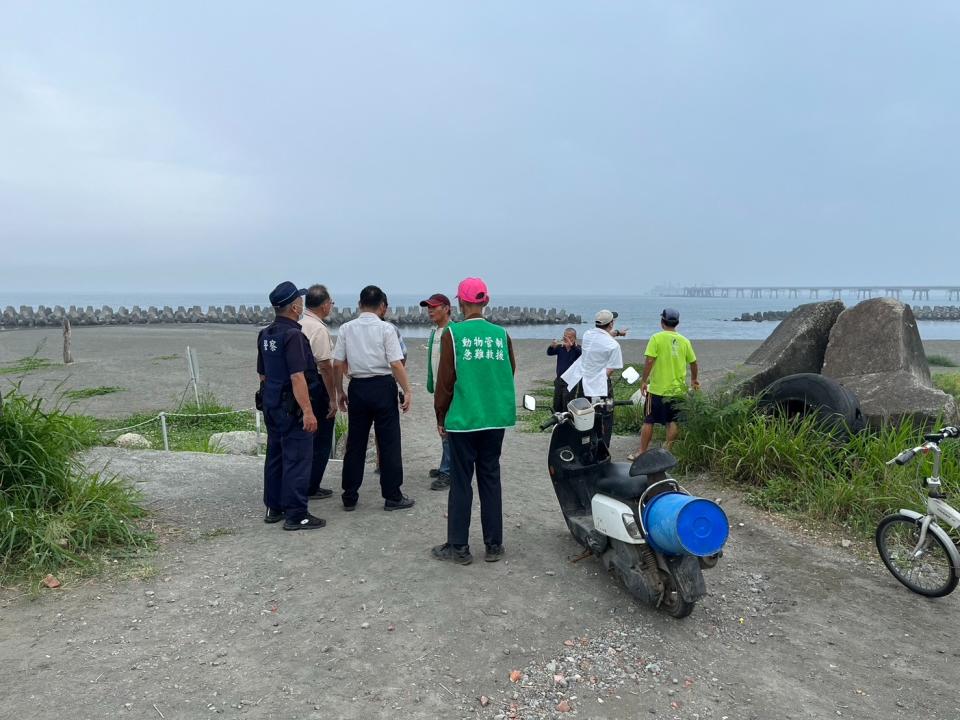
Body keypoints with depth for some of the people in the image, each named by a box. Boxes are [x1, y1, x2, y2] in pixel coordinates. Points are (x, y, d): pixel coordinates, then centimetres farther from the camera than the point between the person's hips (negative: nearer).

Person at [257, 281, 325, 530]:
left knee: (275, 455, 16)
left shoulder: (265, 334, 10)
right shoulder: (293, 335, -18)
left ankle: (273, 508, 25)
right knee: (297, 459, -3)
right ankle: (295, 515, 1)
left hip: (271, 403, 9)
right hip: (291, 406, -9)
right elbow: (297, 377, -24)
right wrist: (308, 411, -24)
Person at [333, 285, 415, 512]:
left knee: (355, 442, 12)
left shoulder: (346, 329, 4)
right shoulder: (386, 328, -7)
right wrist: (407, 391, -5)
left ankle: (349, 497, 18)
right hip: (383, 387, -4)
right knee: (389, 442, 4)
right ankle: (392, 496, 10)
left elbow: (337, 365, 4)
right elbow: (396, 364, -12)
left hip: (357, 387, 4)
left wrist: (340, 392, 15)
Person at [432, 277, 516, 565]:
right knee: (490, 479, 12)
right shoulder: (502, 334, 2)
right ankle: (494, 545, 19)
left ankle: (458, 547, 12)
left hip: (463, 419, -3)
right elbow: (510, 373, 8)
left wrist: (441, 417, 5)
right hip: (496, 419, 3)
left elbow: (445, 381, -6)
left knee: (461, 482, 5)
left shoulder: (453, 334, -8)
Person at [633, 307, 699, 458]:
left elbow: (649, 361, -17)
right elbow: (693, 362, 11)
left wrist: (644, 380, -8)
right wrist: (694, 379, 27)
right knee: (674, 422, 12)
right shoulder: (684, 341, 3)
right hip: (678, 389, 3)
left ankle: (641, 452, 12)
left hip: (657, 389, -3)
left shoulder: (656, 338, -10)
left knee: (648, 422, 6)